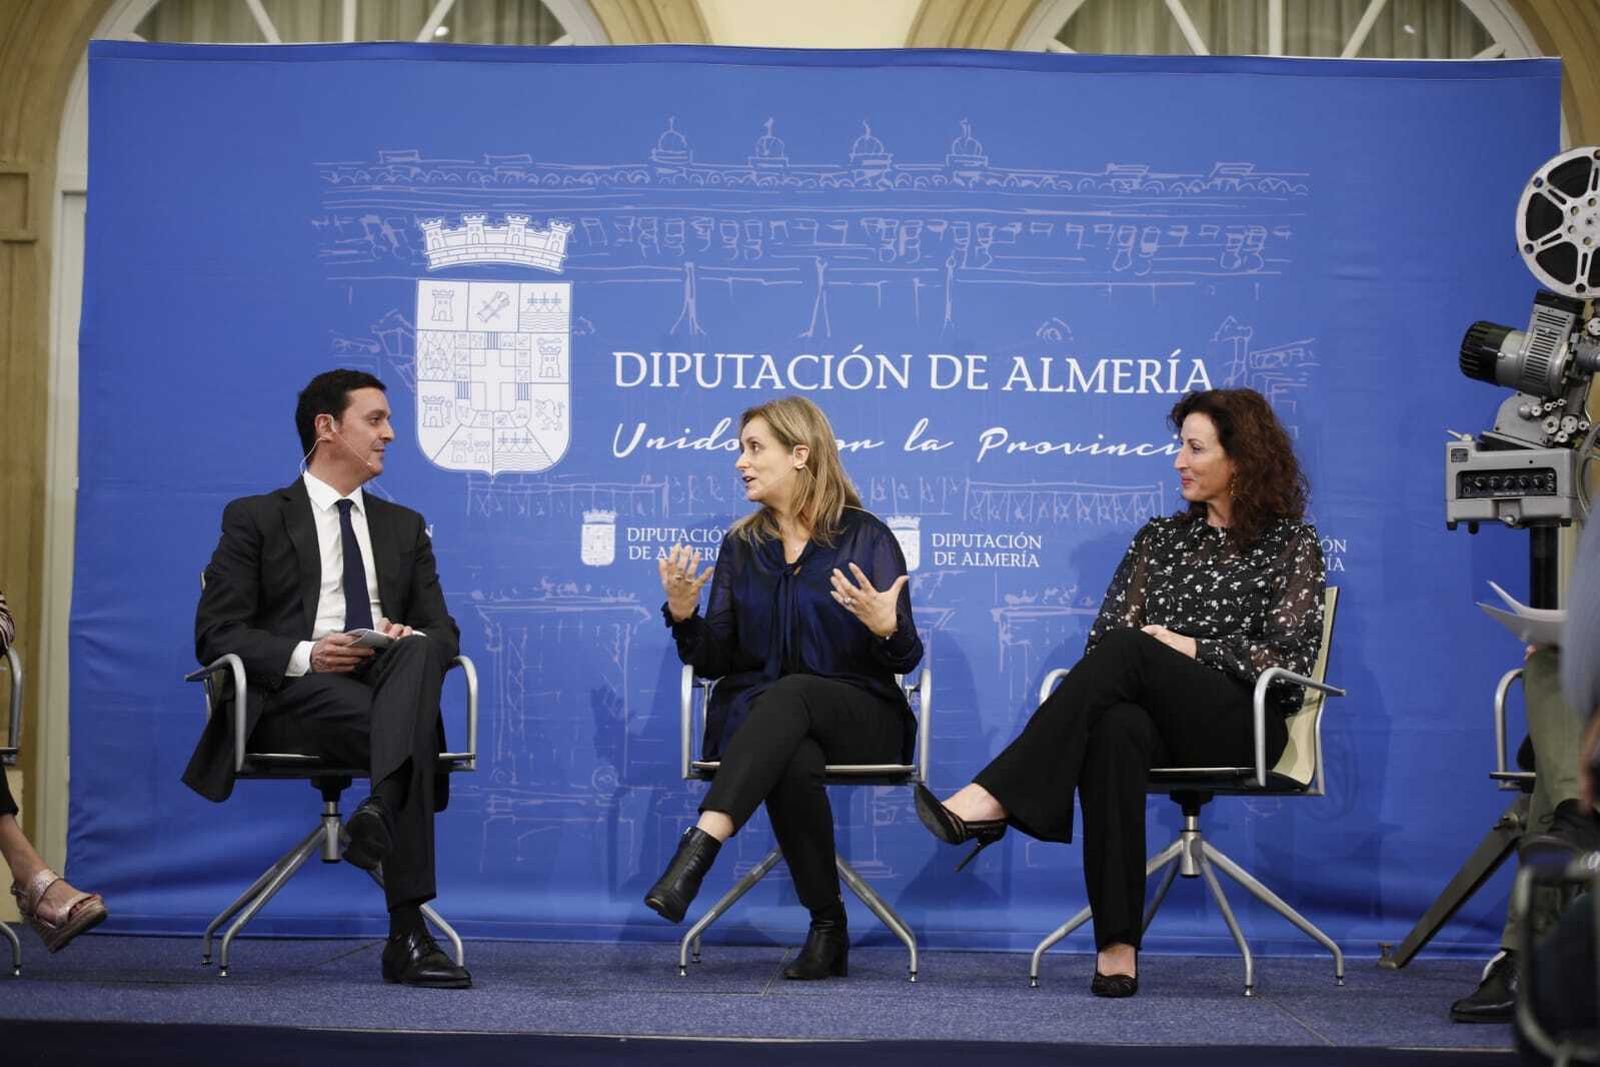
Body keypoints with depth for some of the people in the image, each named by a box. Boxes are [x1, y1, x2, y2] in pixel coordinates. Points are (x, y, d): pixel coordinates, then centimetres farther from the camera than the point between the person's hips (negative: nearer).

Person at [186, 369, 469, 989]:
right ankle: (407, 934, -44)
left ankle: (382, 811, -55)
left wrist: (413, 637, -9)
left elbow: (444, 630, 19)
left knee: (421, 649, -35)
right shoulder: (255, 519, 13)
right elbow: (215, 635, 3)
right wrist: (304, 655, -17)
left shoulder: (405, 527, 27)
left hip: (387, 683, 4)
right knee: (403, 731, -37)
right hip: (292, 697, -3)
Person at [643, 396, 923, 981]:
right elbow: (714, 661, 9)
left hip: (860, 717, -2)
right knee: (794, 763, -36)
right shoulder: (741, 545, 12)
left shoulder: (866, 538, 1)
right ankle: (828, 929, -26)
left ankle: (697, 849, -51)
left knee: (790, 693, -37)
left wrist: (885, 628, -24)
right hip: (756, 714, 2)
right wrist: (684, 616, -10)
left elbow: (906, 659, -2)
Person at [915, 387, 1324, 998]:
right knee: (1115, 731, -38)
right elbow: (1105, 630, 16)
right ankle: (1117, 945, -44)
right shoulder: (1159, 538, 24)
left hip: (1244, 724, -3)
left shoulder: (1290, 543, 10)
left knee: (1125, 651, -33)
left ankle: (992, 799, -43)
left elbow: (1294, 657, -1)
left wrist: (1195, 649, -8)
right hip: (1154, 716, 3)